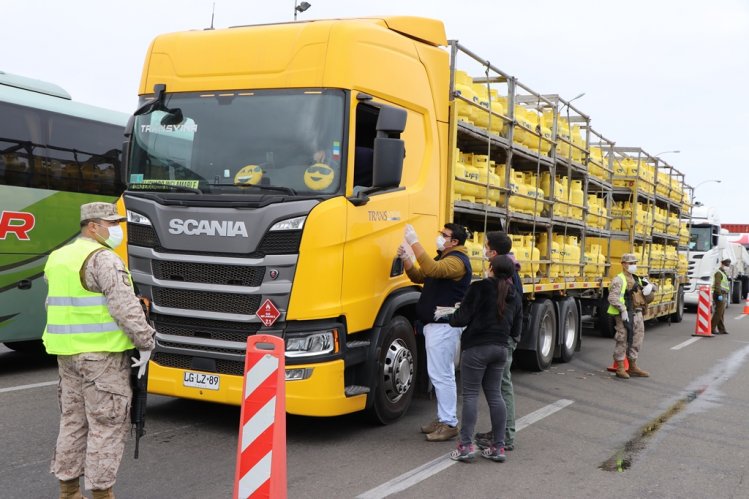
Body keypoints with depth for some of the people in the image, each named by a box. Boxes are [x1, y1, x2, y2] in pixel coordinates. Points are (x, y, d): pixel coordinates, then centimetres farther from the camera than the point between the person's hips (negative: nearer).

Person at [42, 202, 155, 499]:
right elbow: (125, 306, -20)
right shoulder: (103, 258, -14)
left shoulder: (58, 258, 15)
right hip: (102, 353, -9)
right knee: (107, 424, -1)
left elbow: (54, 306, 21)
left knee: (73, 420, 16)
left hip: (67, 353, 9)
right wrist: (145, 343, -14)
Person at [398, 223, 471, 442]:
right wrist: (406, 259, 1)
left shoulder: (457, 260, -14)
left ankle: (449, 424, -3)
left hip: (444, 325, -11)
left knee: (442, 375, -9)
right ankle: (443, 418, 22)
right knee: (441, 374, 15)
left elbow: (432, 269, -33)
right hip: (436, 324, 11)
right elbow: (419, 276, 19)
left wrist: (414, 242, -30)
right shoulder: (443, 258, 19)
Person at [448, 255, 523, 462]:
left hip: (476, 347, -6)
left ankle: (466, 445, -3)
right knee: (494, 394, 12)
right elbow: (516, 331, 13)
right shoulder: (515, 297, 10)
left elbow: (462, 317, -13)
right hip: (501, 348, 6)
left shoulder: (480, 288, -10)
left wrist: (451, 318, 8)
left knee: (470, 394, -1)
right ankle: (498, 446, 13)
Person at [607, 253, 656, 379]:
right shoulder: (619, 280, -8)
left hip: (637, 315, 8)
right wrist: (623, 310, -28)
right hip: (625, 316, -8)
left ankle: (633, 367, 25)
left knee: (636, 341, 14)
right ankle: (620, 369, 4)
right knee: (622, 341, -4)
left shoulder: (638, 280, 18)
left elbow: (648, 299, 23)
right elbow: (612, 298, -21)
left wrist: (650, 287, 2)